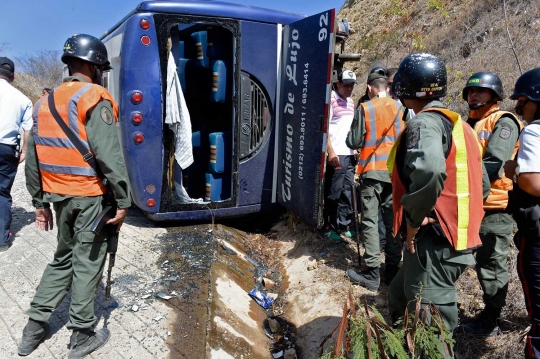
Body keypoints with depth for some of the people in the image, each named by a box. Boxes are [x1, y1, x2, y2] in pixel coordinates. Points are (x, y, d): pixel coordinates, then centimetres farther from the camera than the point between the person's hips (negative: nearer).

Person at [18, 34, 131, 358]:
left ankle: (34, 328, 27)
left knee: (63, 258, 22)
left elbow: (33, 158, 14)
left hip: (59, 196, 7)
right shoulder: (94, 99, -11)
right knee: (87, 264, 5)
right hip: (90, 197, -7)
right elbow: (109, 155, -21)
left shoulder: (46, 102, 13)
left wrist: (40, 201, 20)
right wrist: (123, 200, -16)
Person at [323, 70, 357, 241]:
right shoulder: (331, 99, -7)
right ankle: (330, 227, 10)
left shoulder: (350, 102, 17)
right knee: (333, 193, 0)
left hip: (349, 154, 8)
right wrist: (331, 152, -19)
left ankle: (343, 225, 22)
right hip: (336, 154, -7)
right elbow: (325, 127, -14)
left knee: (347, 192, 11)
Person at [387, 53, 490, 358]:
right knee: (400, 298, 25)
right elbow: (482, 186, 20)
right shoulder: (458, 125, 16)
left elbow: (428, 172, -36)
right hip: (455, 237, 10)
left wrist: (414, 219, -22)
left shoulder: (424, 122, -14)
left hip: (434, 242, -10)